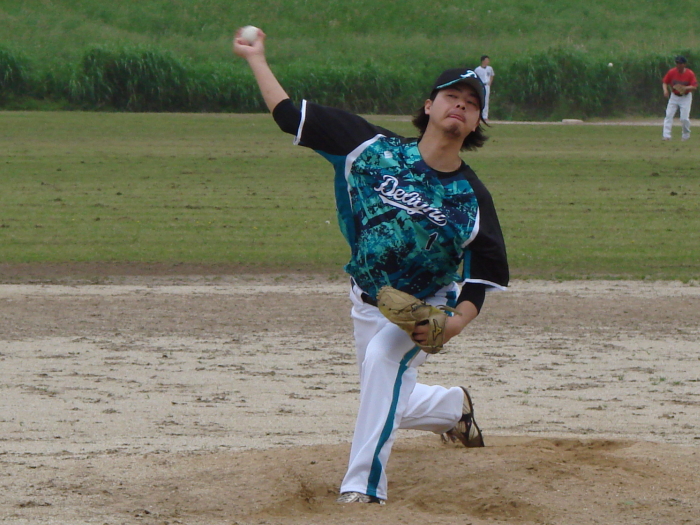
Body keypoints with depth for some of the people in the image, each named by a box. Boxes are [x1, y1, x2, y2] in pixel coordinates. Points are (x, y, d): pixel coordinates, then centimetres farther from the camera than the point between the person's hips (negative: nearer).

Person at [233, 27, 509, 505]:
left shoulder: (471, 197, -15)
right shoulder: (374, 148, -13)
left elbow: (486, 271, -9)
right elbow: (290, 115, -8)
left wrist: (455, 323, -25)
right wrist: (257, 59, -7)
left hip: (429, 309, -4)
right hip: (370, 304, 4)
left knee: (384, 358, -32)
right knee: (389, 406, 12)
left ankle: (365, 485, -32)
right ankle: (454, 406, 48)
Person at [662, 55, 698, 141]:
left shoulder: (690, 74, -14)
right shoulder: (671, 72, -9)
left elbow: (694, 87, -16)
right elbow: (665, 82, -2)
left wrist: (684, 88, -33)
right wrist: (665, 90, -23)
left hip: (686, 97, -2)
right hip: (674, 96, 2)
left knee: (684, 118, -8)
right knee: (669, 115, -11)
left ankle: (686, 135, 17)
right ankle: (666, 136, -13)